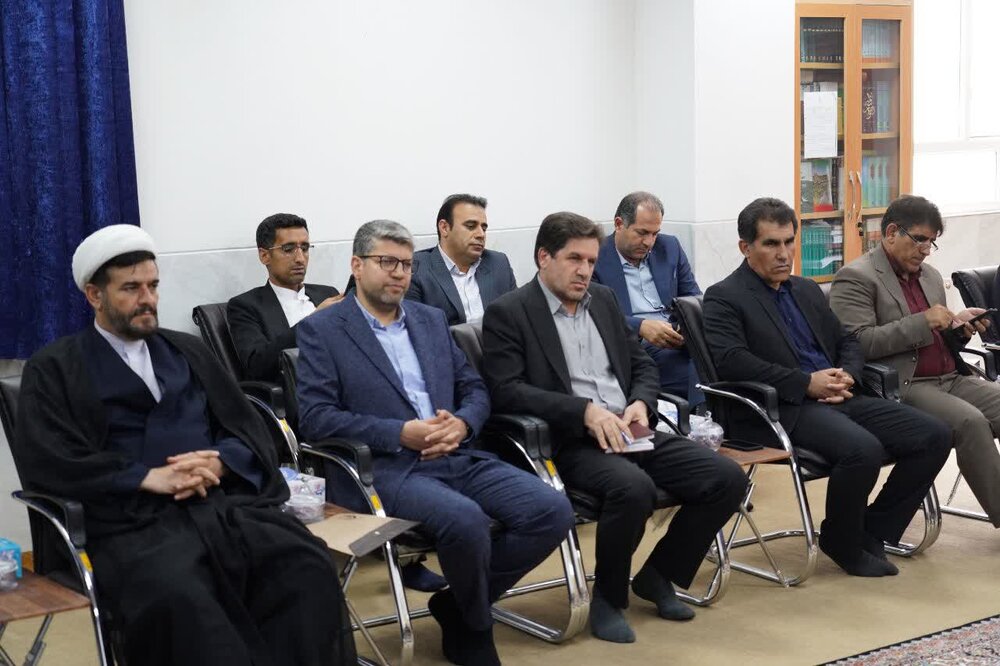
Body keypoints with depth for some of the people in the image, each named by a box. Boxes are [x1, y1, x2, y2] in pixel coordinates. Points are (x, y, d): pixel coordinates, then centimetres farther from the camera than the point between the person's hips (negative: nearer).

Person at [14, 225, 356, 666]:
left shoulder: (187, 351, 25)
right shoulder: (54, 369, 12)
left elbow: (250, 430, 19)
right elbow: (46, 461, -3)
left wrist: (217, 463, -5)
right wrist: (149, 478, -12)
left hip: (224, 504, 4)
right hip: (135, 523, -4)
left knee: (309, 568, -27)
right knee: (179, 599, -38)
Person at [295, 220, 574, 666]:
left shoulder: (430, 319, 19)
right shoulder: (322, 330, 2)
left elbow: (475, 390, 20)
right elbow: (315, 416, -8)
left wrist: (462, 424, -5)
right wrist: (401, 434, -15)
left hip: (459, 457, 6)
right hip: (388, 468, -6)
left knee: (552, 511, -15)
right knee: (464, 520, -35)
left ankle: (458, 605, 4)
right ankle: (475, 627, -3)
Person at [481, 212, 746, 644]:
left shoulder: (603, 300, 18)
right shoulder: (508, 313, -3)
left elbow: (643, 365, 21)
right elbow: (505, 390, -14)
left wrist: (641, 403, -3)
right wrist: (584, 410, -23)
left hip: (628, 432, 7)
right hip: (571, 442, -7)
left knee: (727, 478, -9)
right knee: (633, 488, -36)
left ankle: (657, 576, 10)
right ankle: (608, 597, -9)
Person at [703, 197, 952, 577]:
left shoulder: (807, 290, 22)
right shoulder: (724, 298, -2)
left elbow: (847, 342, 25)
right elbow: (731, 361, -17)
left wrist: (847, 376, 1)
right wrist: (807, 383, -18)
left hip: (837, 399, 8)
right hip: (783, 410, -8)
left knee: (934, 436, -7)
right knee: (863, 449, -33)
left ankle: (873, 531, 7)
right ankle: (841, 542, -5)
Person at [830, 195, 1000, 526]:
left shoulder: (930, 275, 19)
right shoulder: (856, 277, -6)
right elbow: (857, 343, -18)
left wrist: (958, 326, 3)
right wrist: (923, 321, -19)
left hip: (951, 378, 8)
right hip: (902, 387, -8)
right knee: (970, 422, -29)